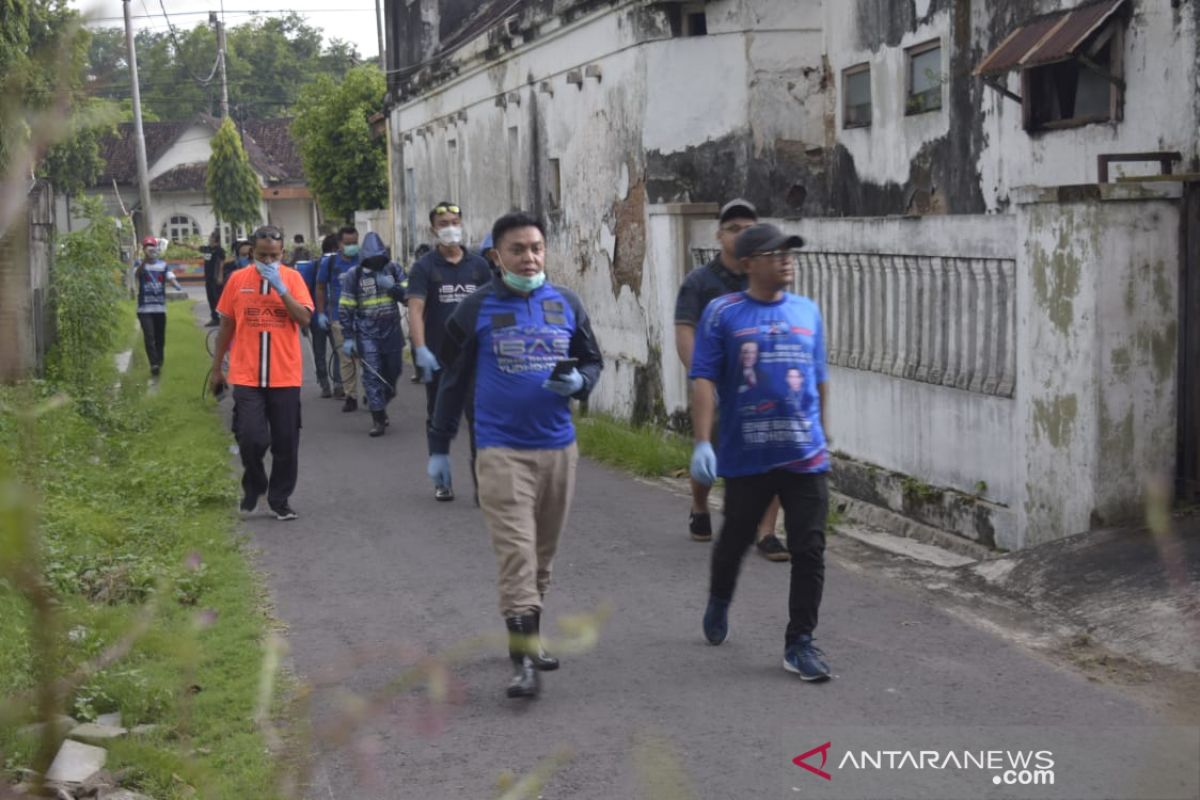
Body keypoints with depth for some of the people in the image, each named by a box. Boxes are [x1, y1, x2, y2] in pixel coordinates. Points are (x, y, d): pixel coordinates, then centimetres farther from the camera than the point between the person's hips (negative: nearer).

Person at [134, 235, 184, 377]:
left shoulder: (163, 264, 5)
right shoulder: (140, 264, -1)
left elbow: (171, 277, -7)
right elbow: (137, 274, -23)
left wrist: (178, 286, -31)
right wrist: (145, 260, -42)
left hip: (160, 307, 3)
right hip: (144, 308, -3)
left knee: (160, 337, 10)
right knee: (149, 336, -13)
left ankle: (159, 362, 26)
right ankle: (154, 364, -15)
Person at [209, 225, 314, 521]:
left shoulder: (292, 278, 1)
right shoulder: (238, 279, 2)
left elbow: (305, 319, -11)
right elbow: (226, 326, 9)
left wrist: (281, 288, -19)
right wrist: (216, 369, 12)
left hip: (285, 377, 1)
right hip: (246, 377, 0)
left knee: (286, 444, 6)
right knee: (251, 439, -8)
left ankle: (280, 499, 22)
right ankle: (253, 487, 19)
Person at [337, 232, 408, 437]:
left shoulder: (394, 269, 3)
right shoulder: (354, 275, -4)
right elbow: (345, 308, -1)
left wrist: (392, 286, -17)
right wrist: (348, 338, -4)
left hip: (392, 330, 3)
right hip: (367, 333, -3)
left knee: (393, 370, 11)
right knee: (372, 374, -9)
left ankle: (378, 404, 34)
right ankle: (378, 418, -3)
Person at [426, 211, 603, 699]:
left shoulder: (567, 305, 6)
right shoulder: (477, 309, -1)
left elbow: (593, 361, 17)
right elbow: (453, 380, 6)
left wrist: (579, 382, -7)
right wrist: (439, 447, 8)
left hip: (558, 447, 4)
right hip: (502, 451, -4)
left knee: (543, 554, 14)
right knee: (516, 553, -11)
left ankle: (528, 639, 30)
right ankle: (524, 658, -10)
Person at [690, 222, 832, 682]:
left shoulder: (808, 312, 9)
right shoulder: (723, 314, -3)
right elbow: (704, 380, -8)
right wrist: (702, 443, -17)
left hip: (805, 456, 2)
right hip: (746, 457, -2)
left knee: (809, 551, 0)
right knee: (736, 540, 15)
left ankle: (799, 644, 10)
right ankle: (719, 602, 44)